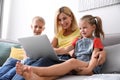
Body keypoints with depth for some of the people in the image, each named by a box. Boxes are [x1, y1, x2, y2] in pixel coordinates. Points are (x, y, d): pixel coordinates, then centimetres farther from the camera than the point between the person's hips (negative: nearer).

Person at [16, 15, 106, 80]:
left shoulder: (96, 40, 10)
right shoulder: (78, 40, 27)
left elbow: (95, 56, -5)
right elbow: (66, 49, 13)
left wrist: (89, 68, -24)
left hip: (91, 67, -5)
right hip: (76, 66, 5)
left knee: (72, 62, -35)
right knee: (65, 68, -29)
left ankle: (35, 70, -51)